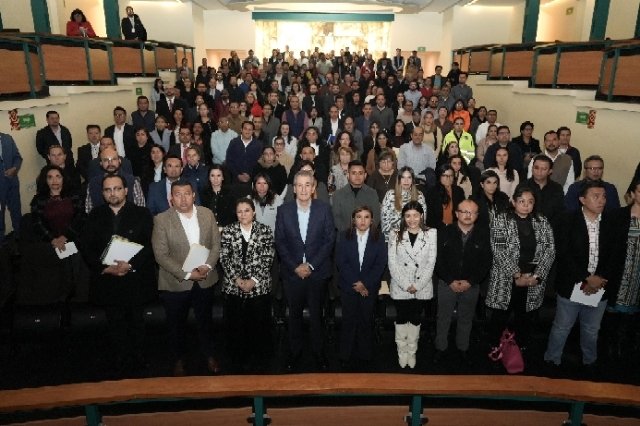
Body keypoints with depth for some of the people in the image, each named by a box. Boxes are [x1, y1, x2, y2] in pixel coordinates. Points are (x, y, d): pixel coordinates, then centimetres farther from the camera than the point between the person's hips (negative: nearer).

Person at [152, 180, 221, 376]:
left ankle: (209, 355, 42)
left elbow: (216, 244, 1)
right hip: (176, 283, -2)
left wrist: (208, 266, -15)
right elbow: (161, 255, -16)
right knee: (177, 324, 16)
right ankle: (179, 360, 39)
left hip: (205, 280, 3)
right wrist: (186, 274, -20)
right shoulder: (161, 220, -13)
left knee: (205, 321, 20)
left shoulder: (207, 214, -3)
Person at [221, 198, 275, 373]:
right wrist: (237, 280, -11)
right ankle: (238, 362, 26)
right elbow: (224, 258, -1)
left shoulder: (265, 231, 1)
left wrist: (254, 280, -13)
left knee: (260, 325, 5)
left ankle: (259, 363, 24)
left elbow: (267, 258, -4)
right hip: (233, 286, 1)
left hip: (259, 286, -1)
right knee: (235, 325, 7)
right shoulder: (228, 231, 4)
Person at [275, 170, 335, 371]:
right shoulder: (284, 210, -2)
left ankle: (318, 350, 29)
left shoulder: (324, 209, -5)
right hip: (292, 272, 1)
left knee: (316, 314, 11)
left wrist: (311, 265, -12)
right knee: (294, 314, 13)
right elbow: (280, 242, -2)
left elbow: (329, 240, -6)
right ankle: (294, 350, 30)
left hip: (317, 272, -1)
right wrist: (295, 266, -11)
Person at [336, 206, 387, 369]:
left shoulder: (378, 239, 0)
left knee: (366, 321, 8)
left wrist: (365, 284, -13)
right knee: (349, 321, 5)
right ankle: (345, 356, 16)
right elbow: (341, 262, -5)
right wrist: (355, 283, -13)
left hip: (370, 288, 0)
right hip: (348, 287, 0)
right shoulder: (345, 238, 0)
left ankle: (364, 355, 21)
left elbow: (380, 264, -5)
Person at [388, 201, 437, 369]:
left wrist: (418, 285, -11)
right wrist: (406, 284, -13)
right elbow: (392, 262, -6)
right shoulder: (395, 234, -2)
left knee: (415, 319, 12)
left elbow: (431, 262, -4)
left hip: (421, 287, 0)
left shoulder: (431, 233, -2)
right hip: (400, 287, 0)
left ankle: (412, 352, 27)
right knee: (401, 318, 10)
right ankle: (402, 352, 25)